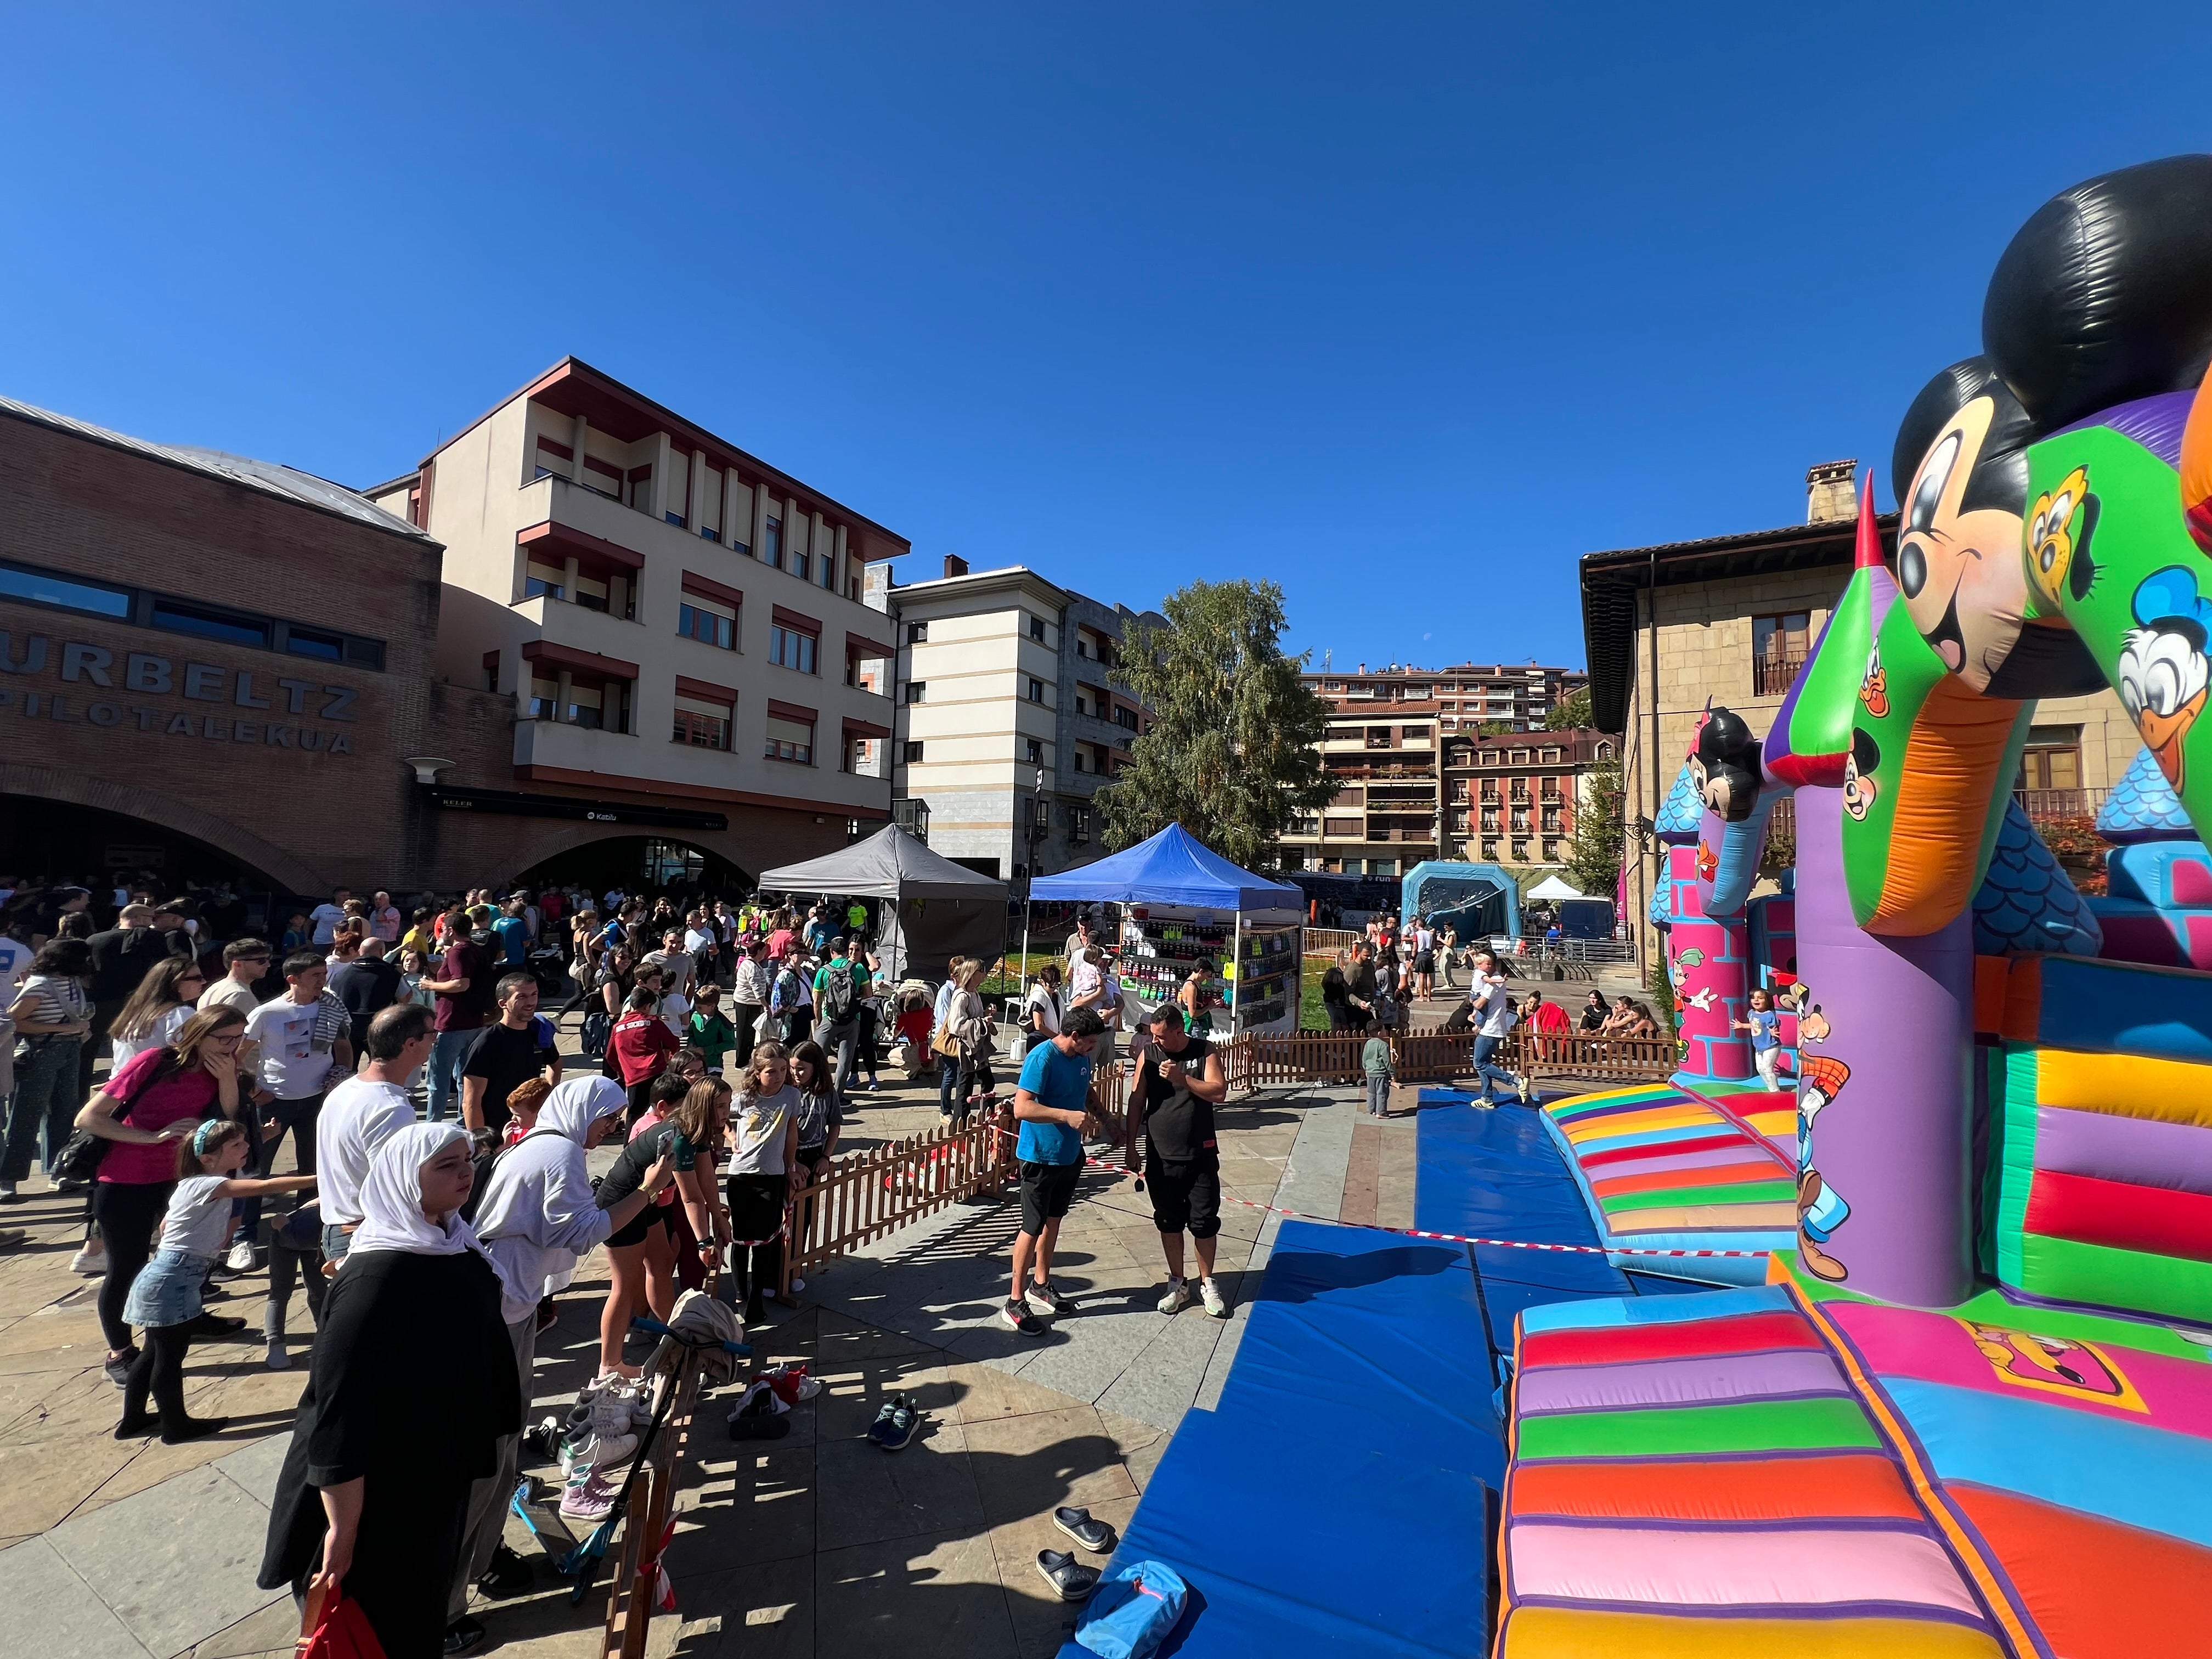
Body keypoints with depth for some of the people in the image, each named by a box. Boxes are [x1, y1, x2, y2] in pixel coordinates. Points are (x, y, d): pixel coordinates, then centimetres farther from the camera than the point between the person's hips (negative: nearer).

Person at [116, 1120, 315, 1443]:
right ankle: (176, 1425, 16)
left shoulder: (191, 1185, 10)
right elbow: (266, 1186, -33)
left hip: (170, 1279, 10)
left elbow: (166, 1224, 20)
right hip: (170, 1283, -10)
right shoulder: (210, 1184, -22)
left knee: (155, 1352, 20)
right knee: (170, 1356, 4)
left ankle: (132, 1420, 33)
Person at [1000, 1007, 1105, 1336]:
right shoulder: (1042, 1058, -23)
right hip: (1040, 1157, -8)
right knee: (1033, 1227, 1)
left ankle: (1040, 1284, 37)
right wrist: (1067, 1116, -39)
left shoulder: (1083, 1059, 1)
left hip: (1070, 1154, 8)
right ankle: (1015, 1302, 14)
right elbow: (1022, 1108, -31)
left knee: (1053, 1219, 20)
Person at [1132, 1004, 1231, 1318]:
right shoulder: (1149, 1055, -3)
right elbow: (1136, 1103, 1)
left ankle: (1207, 1284, 26)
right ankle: (1177, 1284, 27)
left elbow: (1219, 1092, -14)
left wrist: (1182, 1079, -24)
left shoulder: (1204, 1051, -5)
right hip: (1161, 1157, 1)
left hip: (1201, 1155, -1)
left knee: (1204, 1221, 7)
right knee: (1169, 1222, 11)